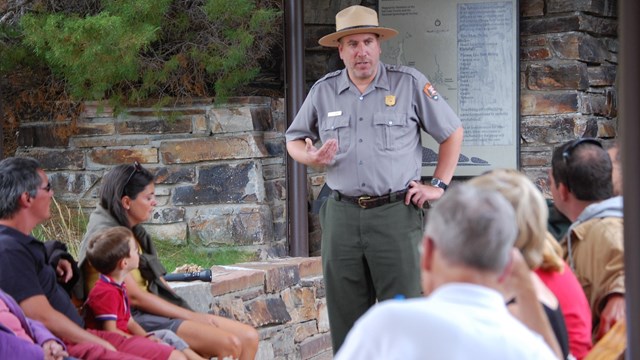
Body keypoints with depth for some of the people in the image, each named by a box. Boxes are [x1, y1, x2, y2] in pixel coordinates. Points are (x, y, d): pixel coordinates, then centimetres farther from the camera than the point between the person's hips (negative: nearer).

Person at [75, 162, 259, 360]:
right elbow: (134, 296, -16)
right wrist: (191, 317, -13)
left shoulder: (135, 233, 16)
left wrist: (193, 315, 2)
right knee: (229, 344, -24)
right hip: (133, 319, -9)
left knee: (248, 337, -3)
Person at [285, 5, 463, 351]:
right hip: (342, 215, 3)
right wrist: (312, 157, -2)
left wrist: (439, 185, 3)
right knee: (345, 316, 7)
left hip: (396, 213, -3)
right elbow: (294, 139, 20)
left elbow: (452, 132, 9)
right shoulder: (323, 91, 9)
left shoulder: (409, 83, 1)